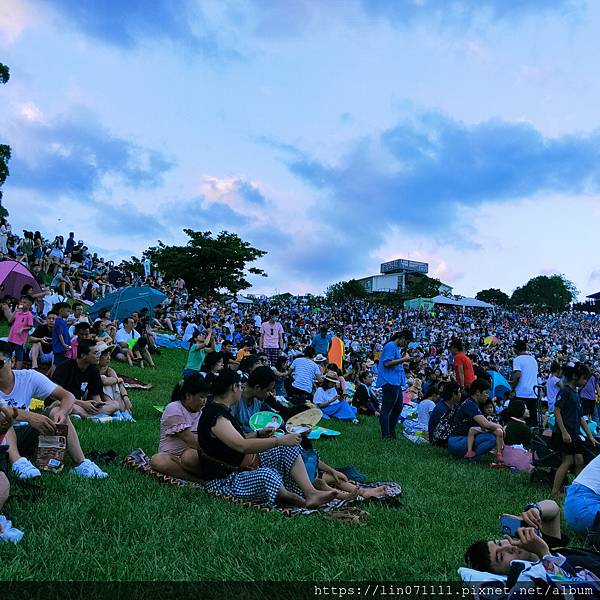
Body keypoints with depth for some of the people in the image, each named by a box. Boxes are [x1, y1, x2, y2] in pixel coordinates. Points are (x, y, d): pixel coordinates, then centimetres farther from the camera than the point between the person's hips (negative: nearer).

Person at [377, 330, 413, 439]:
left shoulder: (396, 347, 21)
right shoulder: (391, 346, -11)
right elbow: (387, 363, -20)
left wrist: (403, 361, 15)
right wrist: (403, 359, -18)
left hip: (396, 382, 11)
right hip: (390, 382, -11)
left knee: (398, 408, 16)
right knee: (386, 409, -6)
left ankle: (391, 433, 25)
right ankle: (385, 436, -2)